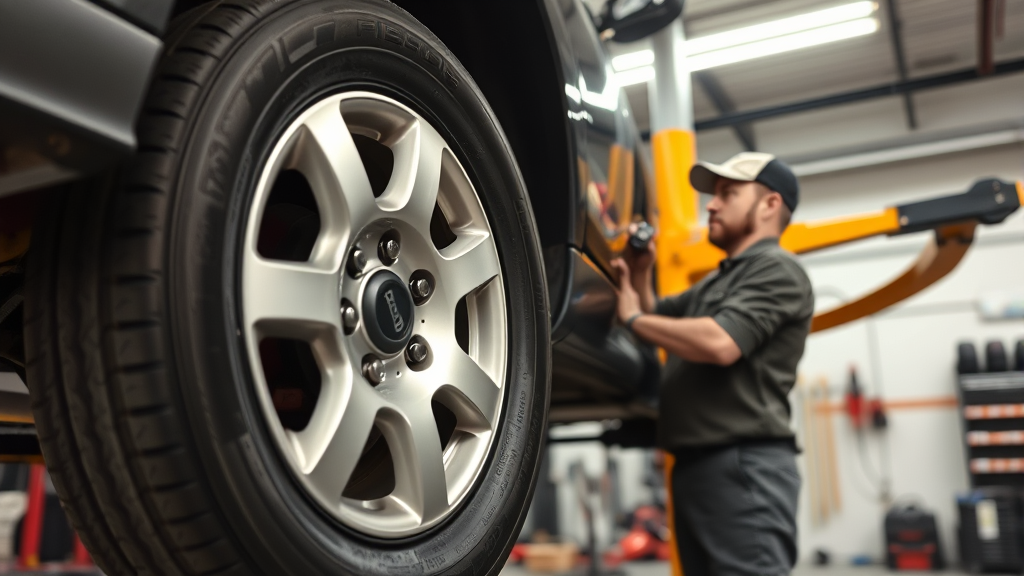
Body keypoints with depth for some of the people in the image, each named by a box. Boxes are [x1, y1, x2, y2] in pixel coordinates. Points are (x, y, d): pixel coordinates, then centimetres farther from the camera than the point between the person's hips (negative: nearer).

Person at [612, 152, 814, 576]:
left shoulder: (777, 271, -6)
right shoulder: (716, 281, 24)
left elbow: (720, 343, -21)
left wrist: (632, 317, -10)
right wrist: (639, 276, 5)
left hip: (744, 465, -9)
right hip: (694, 464, 9)